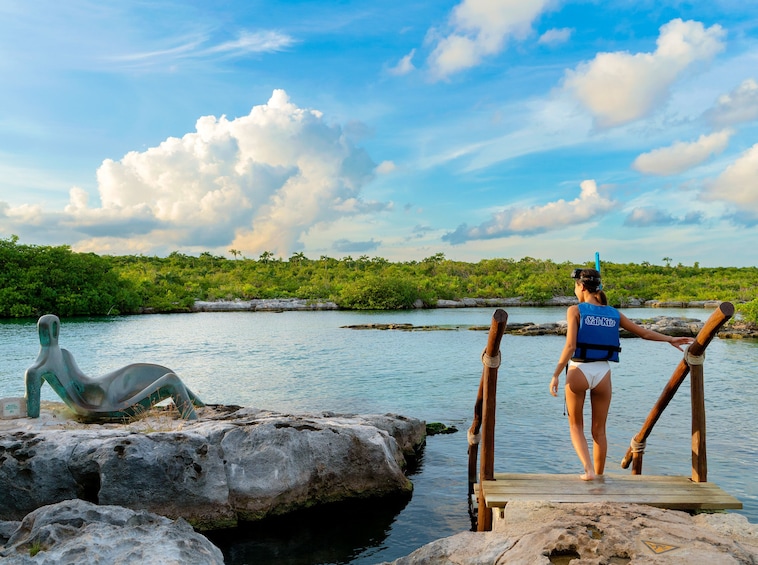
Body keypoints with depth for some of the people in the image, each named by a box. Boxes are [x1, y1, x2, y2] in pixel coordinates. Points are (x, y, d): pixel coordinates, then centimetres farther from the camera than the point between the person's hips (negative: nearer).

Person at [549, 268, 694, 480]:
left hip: (578, 370, -3)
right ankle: (599, 475, 23)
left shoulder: (575, 310, -6)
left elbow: (570, 346, -15)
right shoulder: (613, 313, 7)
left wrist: (556, 375, -11)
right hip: (602, 372, 4)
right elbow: (645, 333, 13)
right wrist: (671, 339, 27)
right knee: (599, 430, 16)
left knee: (576, 425, 15)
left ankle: (588, 468, -2)